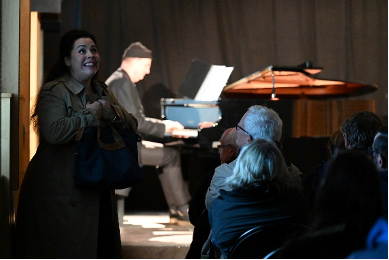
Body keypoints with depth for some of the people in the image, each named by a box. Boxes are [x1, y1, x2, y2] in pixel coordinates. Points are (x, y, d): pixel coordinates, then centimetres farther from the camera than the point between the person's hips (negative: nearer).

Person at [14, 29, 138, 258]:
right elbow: (54, 132, -27)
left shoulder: (102, 91, 15)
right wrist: (92, 115, -15)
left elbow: (132, 124, 11)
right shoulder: (54, 91, -10)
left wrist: (112, 113, -10)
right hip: (60, 194, -7)